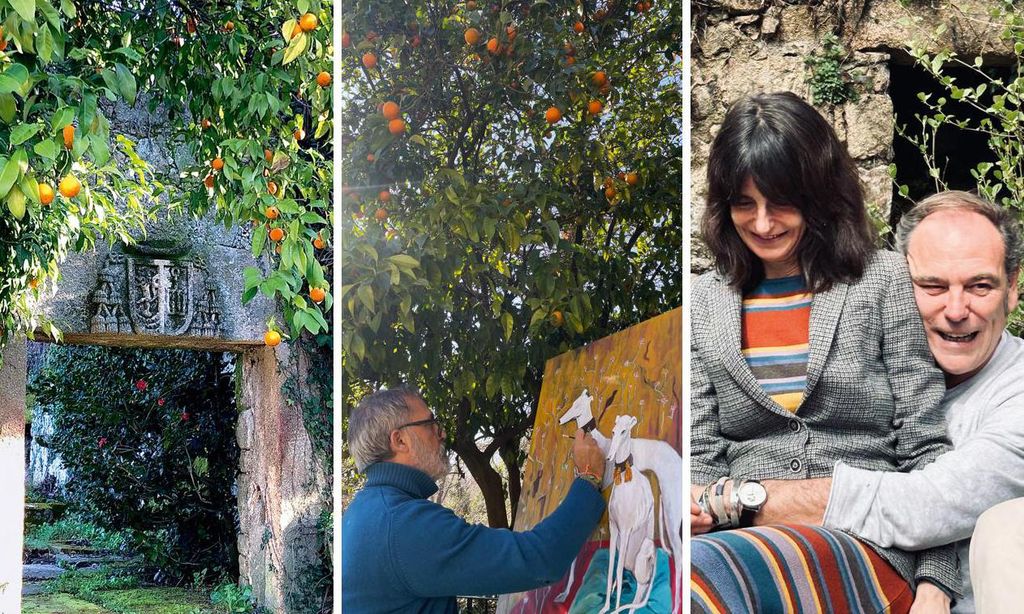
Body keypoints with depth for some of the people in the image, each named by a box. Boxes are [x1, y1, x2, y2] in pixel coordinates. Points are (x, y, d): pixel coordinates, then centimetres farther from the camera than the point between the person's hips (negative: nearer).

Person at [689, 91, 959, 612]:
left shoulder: (885, 281, 6)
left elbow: (927, 449, 2)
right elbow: (700, 451, 12)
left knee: (706, 568, -35)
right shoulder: (705, 301, 14)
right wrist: (733, 497, -12)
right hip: (744, 538, 3)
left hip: (868, 549, -3)